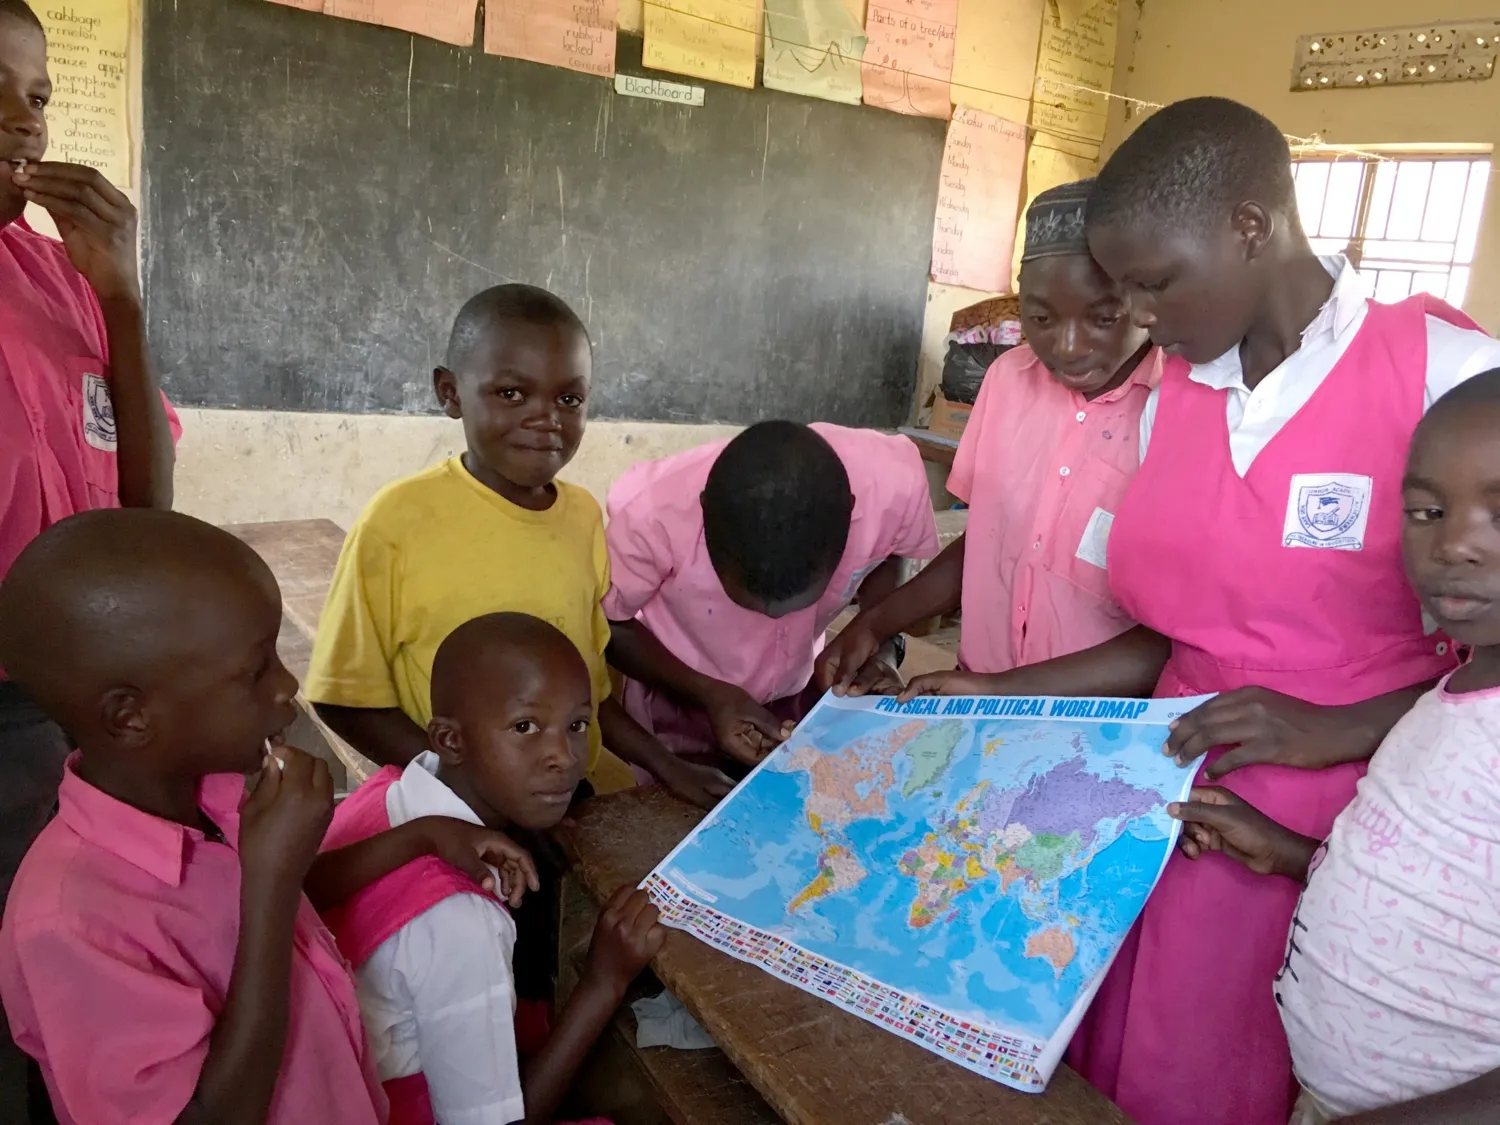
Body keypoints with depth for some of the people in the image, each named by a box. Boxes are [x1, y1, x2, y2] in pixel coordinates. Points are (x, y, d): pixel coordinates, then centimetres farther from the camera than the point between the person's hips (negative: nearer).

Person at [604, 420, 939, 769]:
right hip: (677, 703, -2)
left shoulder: (893, 483, -31)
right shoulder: (652, 513, -37)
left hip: (797, 693, 2)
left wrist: (877, 644, -22)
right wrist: (709, 694, -29)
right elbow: (609, 625, -17)